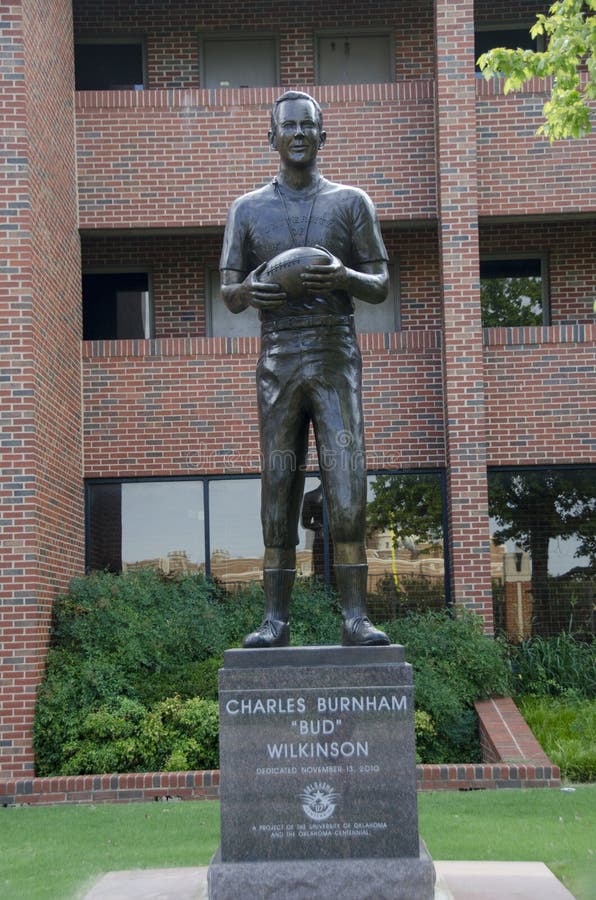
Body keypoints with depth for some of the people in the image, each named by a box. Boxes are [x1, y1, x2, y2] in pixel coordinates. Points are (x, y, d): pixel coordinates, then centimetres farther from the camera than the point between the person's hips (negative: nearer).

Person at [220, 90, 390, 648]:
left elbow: (381, 287, 7)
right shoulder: (247, 209, 12)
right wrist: (248, 290, -14)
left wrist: (344, 276, -16)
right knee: (278, 492, 1)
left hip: (336, 356, -1)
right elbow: (228, 296, 11)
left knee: (347, 489, -11)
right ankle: (275, 621, 3)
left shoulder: (351, 202, 9)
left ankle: (355, 619, -8)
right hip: (276, 359, 1)